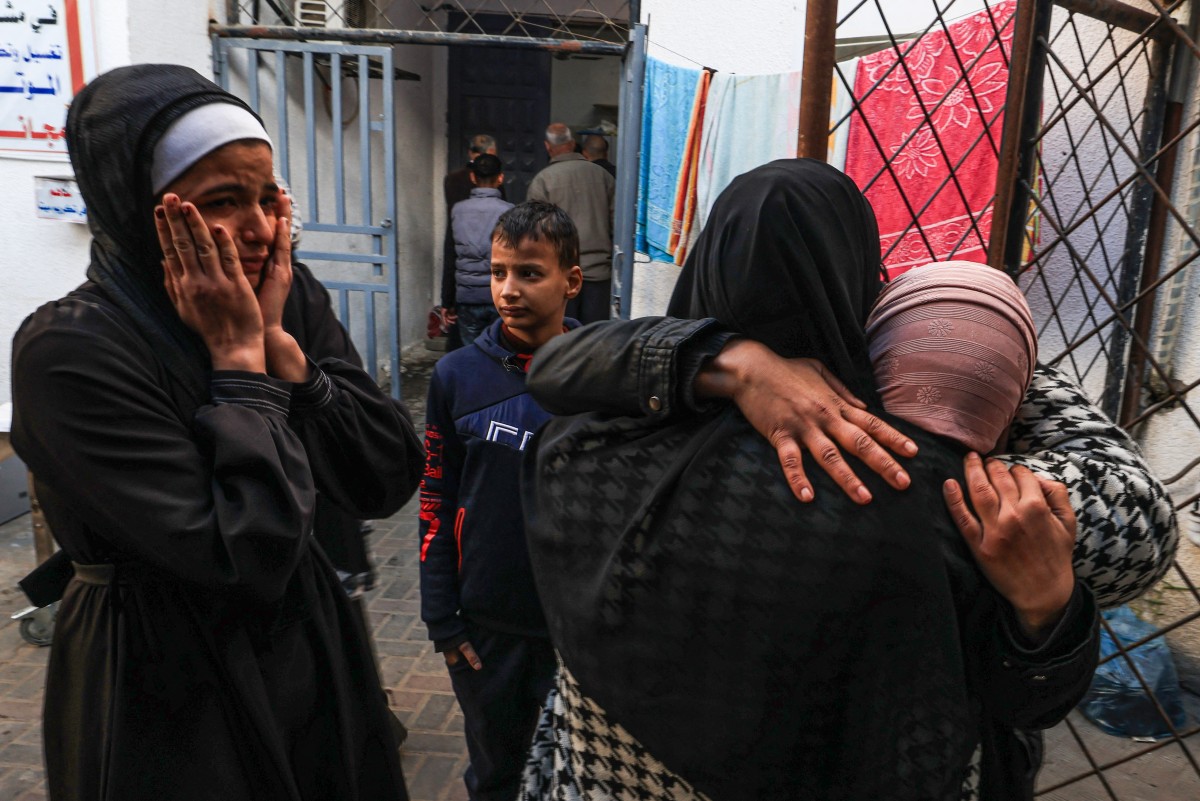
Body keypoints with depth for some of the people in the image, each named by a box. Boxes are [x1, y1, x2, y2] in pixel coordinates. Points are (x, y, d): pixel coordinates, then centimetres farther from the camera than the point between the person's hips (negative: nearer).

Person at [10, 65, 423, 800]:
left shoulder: (292, 297, -5)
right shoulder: (70, 351, -21)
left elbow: (389, 482, -11)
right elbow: (246, 556, -28)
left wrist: (278, 343, -17)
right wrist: (237, 353, -23)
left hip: (310, 645, 6)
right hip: (171, 696, -5)